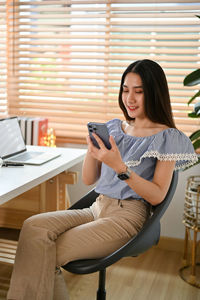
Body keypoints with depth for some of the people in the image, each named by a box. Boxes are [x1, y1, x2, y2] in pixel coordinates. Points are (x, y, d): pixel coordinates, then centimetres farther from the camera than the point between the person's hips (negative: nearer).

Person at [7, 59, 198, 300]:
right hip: (98, 208, 6)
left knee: (47, 255, -21)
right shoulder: (114, 128, 13)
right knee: (33, 226, -21)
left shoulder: (166, 137, -4)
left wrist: (119, 167, -21)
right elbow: (89, 180, 13)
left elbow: (157, 196, -10)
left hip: (127, 216, -6)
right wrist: (92, 149, -7)